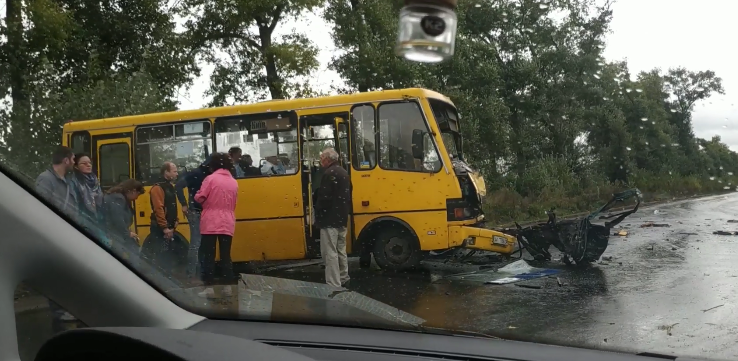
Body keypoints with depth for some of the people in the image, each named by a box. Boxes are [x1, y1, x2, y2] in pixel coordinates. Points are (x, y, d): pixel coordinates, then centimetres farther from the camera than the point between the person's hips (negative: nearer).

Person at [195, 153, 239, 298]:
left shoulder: (211, 178, -5)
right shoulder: (234, 182, 10)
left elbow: (200, 198, -6)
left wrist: (203, 198, 15)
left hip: (210, 223, -4)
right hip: (227, 224, 4)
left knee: (208, 255, 1)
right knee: (226, 255, 9)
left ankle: (209, 288, 0)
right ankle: (228, 287, 10)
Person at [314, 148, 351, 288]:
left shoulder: (329, 174, -16)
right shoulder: (343, 172, 15)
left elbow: (324, 197, -22)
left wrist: (318, 214, -10)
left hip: (330, 219, -10)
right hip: (341, 218, 10)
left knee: (330, 253, -8)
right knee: (340, 250, 19)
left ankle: (334, 286, -9)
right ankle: (343, 279, 30)